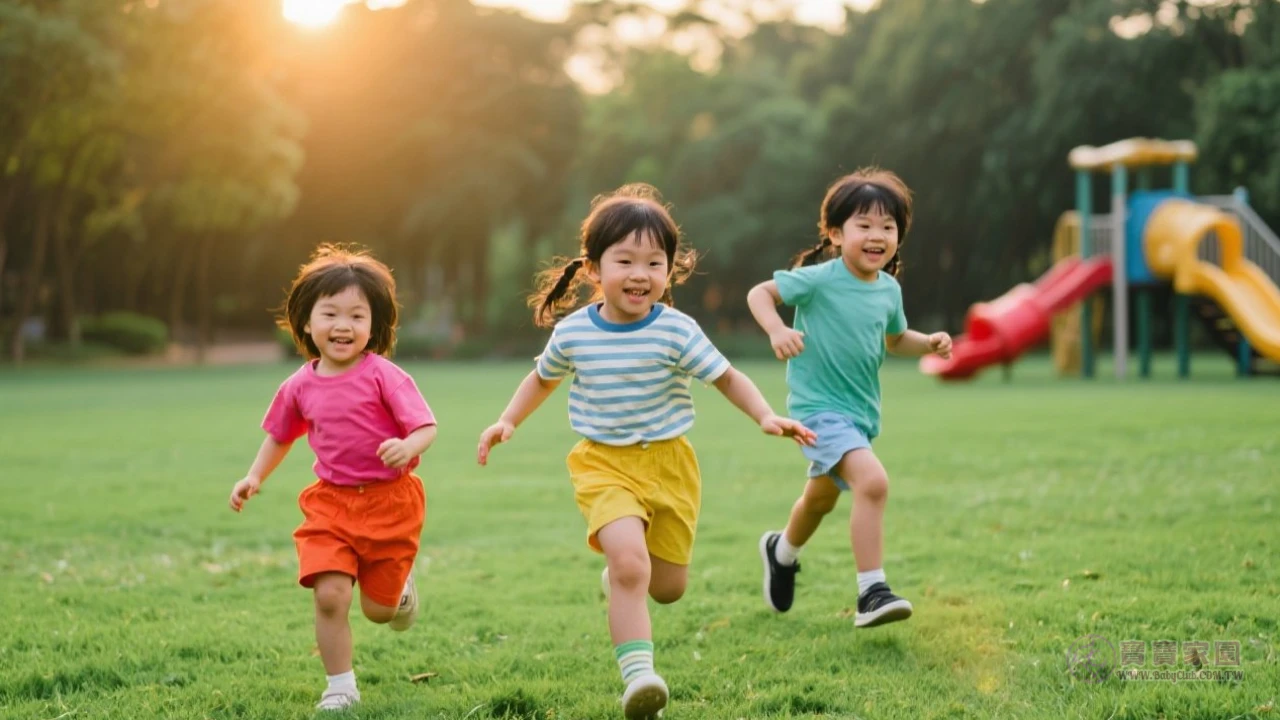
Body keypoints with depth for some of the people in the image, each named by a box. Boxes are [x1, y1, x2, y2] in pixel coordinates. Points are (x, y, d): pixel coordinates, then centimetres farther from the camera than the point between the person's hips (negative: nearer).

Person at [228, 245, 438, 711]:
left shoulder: (383, 375, -12)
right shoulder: (300, 387, 2)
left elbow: (426, 428, -15)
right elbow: (280, 435, 20)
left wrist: (409, 446, -36)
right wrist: (255, 478, 10)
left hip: (388, 501, -3)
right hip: (331, 502, 3)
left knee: (378, 608, 7)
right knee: (329, 595, -13)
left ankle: (401, 585, 45)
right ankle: (340, 687, 5)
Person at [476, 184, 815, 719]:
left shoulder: (677, 331, -12)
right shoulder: (572, 332, -5)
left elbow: (727, 378, -6)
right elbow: (543, 378, 15)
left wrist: (767, 417, -20)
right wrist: (508, 421, 6)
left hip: (668, 463, 1)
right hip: (604, 464, -1)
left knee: (668, 587, 11)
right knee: (629, 562, -25)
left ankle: (620, 574, 46)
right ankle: (637, 674, -23)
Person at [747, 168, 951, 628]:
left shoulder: (889, 290, 3)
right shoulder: (819, 280, -16)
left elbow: (895, 340, 19)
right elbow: (759, 293, -10)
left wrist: (929, 344, 0)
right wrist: (777, 331, -28)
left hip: (861, 411, 8)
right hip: (819, 407, -8)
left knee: (821, 497, 27)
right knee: (872, 482, -29)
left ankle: (782, 551, 57)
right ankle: (872, 593, -26)